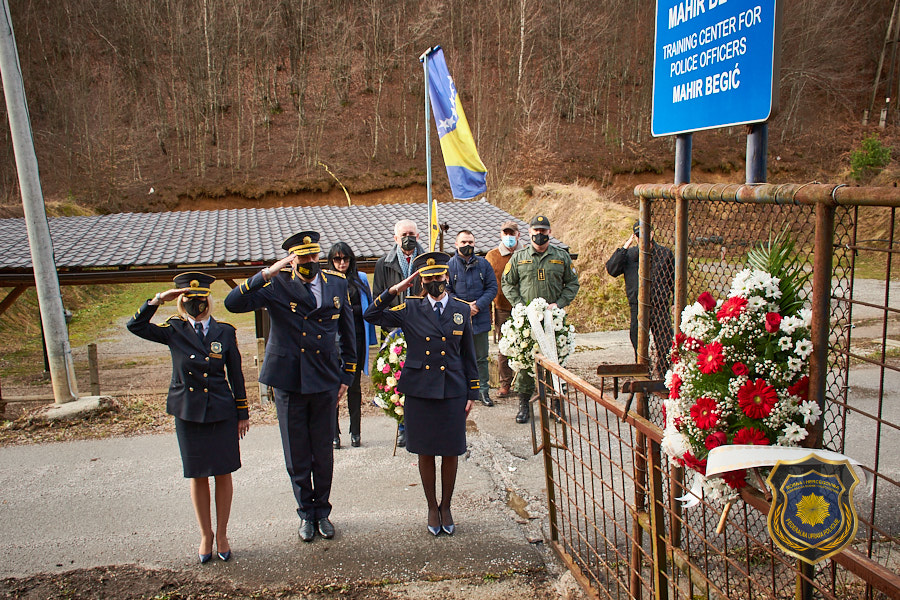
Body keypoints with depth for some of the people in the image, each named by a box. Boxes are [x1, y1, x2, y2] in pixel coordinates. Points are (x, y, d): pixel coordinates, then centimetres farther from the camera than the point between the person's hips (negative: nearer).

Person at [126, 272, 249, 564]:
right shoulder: (173, 331, 2)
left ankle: (221, 534, 24)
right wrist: (159, 299, -17)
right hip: (188, 413, 0)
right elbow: (135, 326, -9)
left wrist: (242, 413, 4)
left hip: (222, 412, 0)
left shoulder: (224, 331, 1)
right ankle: (205, 535, 27)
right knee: (197, 476, 10)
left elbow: (235, 374, 4)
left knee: (223, 473, 6)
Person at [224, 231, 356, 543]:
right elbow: (233, 303, -20)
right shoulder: (277, 285, -7)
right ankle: (306, 513, 31)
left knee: (324, 453, 12)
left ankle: (322, 511, 33)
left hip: (325, 381, 2)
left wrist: (347, 375, 8)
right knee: (296, 455, 11)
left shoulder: (337, 283, 2)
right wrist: (265, 275, -29)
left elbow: (347, 332, 10)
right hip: (288, 381, -1)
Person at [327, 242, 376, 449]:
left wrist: (370, 339, 6)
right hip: (334, 340, -1)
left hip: (356, 339, 1)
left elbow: (369, 309, 9)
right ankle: (334, 434, 12)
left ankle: (355, 432, 19)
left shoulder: (360, 279, 7)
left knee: (354, 386, 9)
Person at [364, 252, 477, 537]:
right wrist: (393, 291, -16)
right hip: (420, 392, -1)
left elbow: (468, 354, 7)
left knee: (450, 452, 9)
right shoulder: (410, 309, 0)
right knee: (425, 452, 10)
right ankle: (432, 507, 29)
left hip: (453, 392, 1)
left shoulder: (462, 309, 4)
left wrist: (472, 392, 5)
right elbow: (372, 316, -6)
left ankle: (446, 507, 29)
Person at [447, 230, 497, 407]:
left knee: (481, 357, 9)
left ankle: (483, 390, 18)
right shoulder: (449, 265, -1)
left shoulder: (483, 264, 5)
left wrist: (478, 305, -12)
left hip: (480, 318, 2)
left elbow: (492, 287, 3)